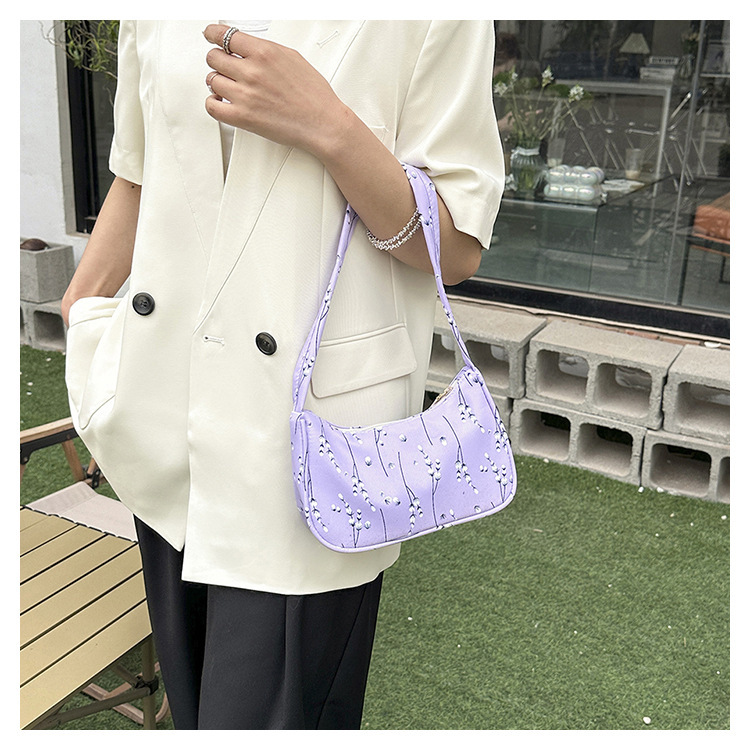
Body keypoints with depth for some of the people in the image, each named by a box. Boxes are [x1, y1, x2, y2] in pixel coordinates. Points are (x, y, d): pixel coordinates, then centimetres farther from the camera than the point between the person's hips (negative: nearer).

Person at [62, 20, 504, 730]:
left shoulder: (436, 19, -9)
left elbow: (457, 251, -10)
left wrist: (324, 124, -21)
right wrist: (77, 314, 18)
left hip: (310, 416, -5)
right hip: (166, 406, 6)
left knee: (267, 709, 3)